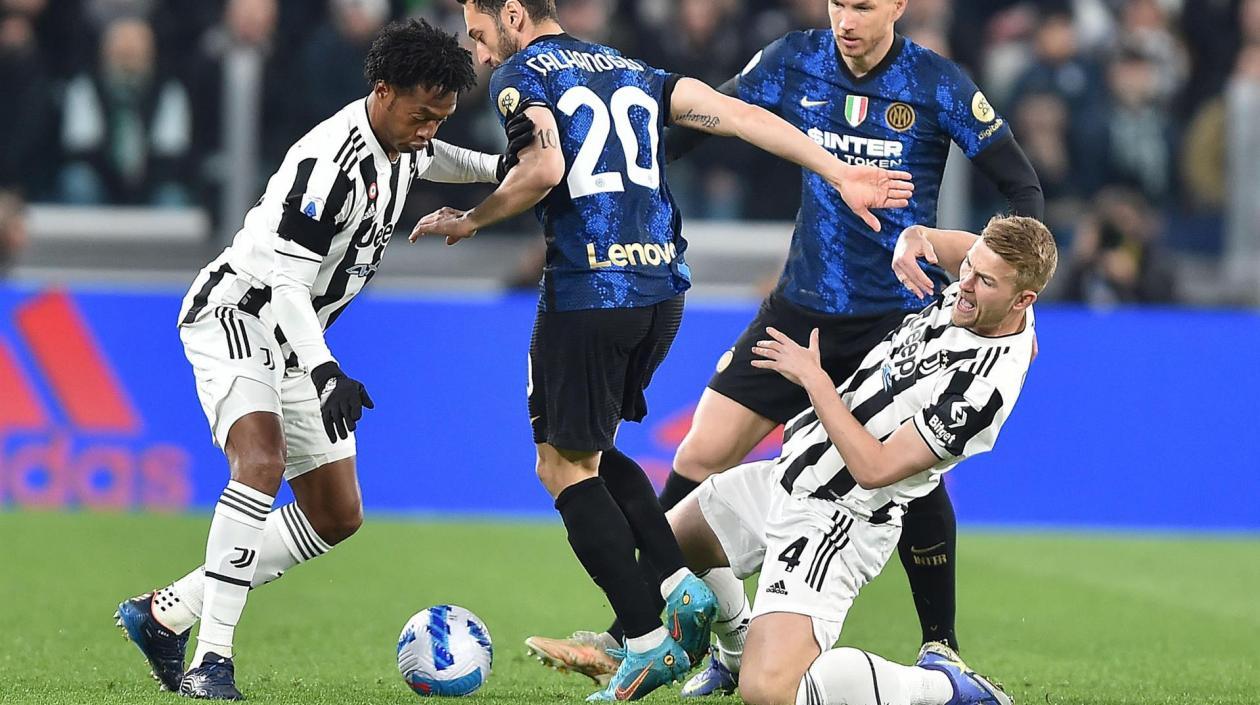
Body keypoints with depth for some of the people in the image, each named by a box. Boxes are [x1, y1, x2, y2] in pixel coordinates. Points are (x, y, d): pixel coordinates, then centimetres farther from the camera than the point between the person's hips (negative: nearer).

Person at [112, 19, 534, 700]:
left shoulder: (402, 143, 1)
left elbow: (426, 159, 28)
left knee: (337, 517, 8)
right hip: (235, 316, -10)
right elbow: (287, 281, -29)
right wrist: (325, 374, -39)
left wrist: (498, 165, 11)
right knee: (264, 460, -34)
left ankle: (165, 613, 12)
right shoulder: (329, 163, -27)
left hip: (295, 337, 10)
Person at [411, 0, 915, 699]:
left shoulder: (521, 74, 0)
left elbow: (543, 170, -18)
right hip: (663, 289, 7)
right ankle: (680, 584, 6)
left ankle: (650, 640, -5)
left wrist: (468, 220, -2)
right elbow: (735, 114, 11)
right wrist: (838, 172, 8)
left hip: (586, 293, -7)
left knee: (566, 468, 4)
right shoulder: (631, 71, 20)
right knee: (589, 451, 23)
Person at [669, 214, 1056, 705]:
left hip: (830, 521, -10)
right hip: (782, 477, 10)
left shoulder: (988, 385, -27)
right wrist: (919, 238, 0)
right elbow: (963, 247, 23)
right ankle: (736, 655, 47)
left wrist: (812, 377, -18)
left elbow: (874, 468, -26)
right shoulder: (967, 296, -3)